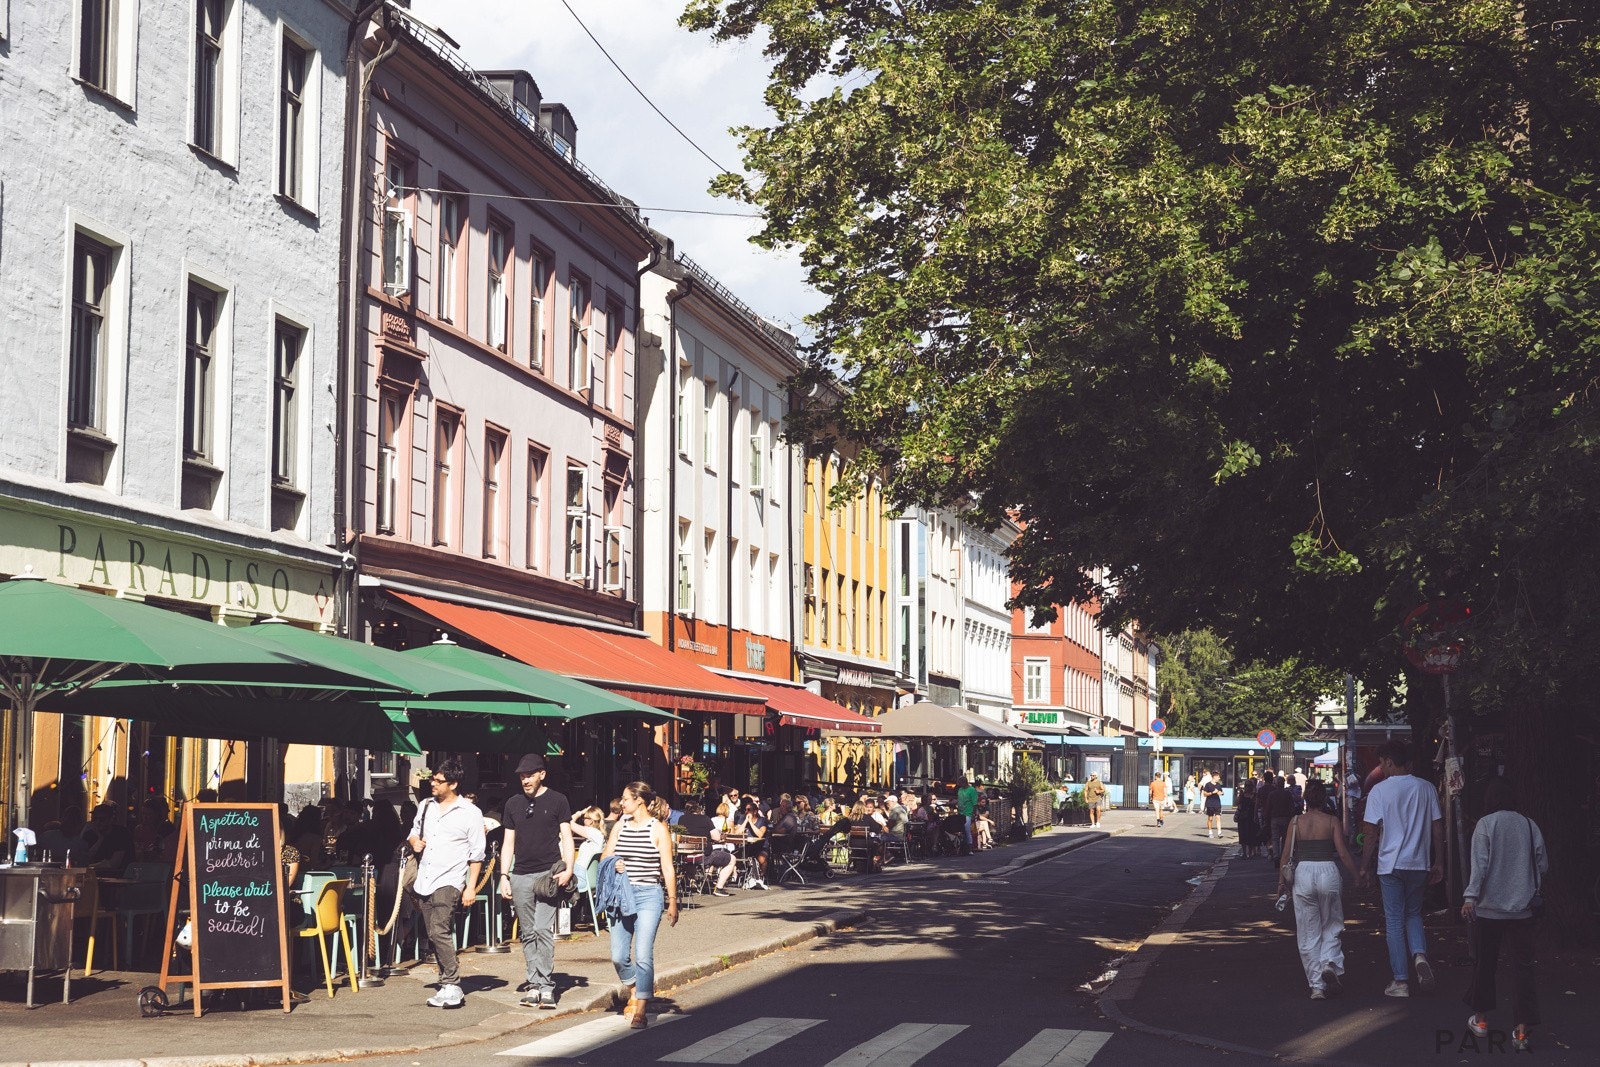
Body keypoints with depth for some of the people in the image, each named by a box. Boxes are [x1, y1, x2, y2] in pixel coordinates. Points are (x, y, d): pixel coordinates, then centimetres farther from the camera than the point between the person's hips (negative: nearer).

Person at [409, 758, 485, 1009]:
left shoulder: (470, 813, -4)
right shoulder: (426, 806, 13)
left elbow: (476, 854, -3)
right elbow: (414, 832, 28)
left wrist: (471, 887, -8)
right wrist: (414, 841, 3)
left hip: (448, 882, -7)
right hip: (423, 882, 7)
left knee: (439, 932, -19)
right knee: (434, 936, 10)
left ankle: (452, 986, -16)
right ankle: (448, 985, 19)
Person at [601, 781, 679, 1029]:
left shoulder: (658, 829, -2)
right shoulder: (620, 826, 10)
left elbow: (667, 869, -2)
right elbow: (604, 858, 14)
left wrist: (672, 902, -3)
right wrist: (613, 864, -10)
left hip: (648, 895, -4)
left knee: (643, 956, -11)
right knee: (618, 956, 3)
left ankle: (641, 1010, -5)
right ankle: (634, 991, 31)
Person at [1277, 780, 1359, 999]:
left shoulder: (1296, 822, 4)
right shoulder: (1332, 821, 2)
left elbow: (1287, 853, 2)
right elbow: (1343, 852, -5)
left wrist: (1282, 881, 8)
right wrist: (1357, 876, 1)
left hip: (1303, 873, 1)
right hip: (1328, 870, -1)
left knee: (1308, 933, 7)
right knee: (1332, 925, 17)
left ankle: (1316, 985, 6)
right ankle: (1330, 963, -9)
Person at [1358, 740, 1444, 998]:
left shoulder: (1380, 790, -8)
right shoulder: (1427, 788, 2)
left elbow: (1372, 833, -9)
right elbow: (1438, 829, 4)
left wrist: (1365, 867, -1)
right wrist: (1439, 863, 12)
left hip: (1390, 864, -3)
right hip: (1419, 863, 3)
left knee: (1395, 922, 4)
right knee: (1413, 914, 20)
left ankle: (1401, 983, 5)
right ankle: (1420, 955, -8)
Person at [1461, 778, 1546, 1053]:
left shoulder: (1486, 824, -7)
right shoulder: (1529, 825, 1)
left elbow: (1480, 864, -15)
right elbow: (1543, 865, 6)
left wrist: (1470, 897, -17)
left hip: (1489, 908, -2)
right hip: (1522, 908, 2)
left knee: (1484, 963, 14)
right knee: (1523, 967, 2)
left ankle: (1481, 1019, 26)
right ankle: (1521, 1030, -6)